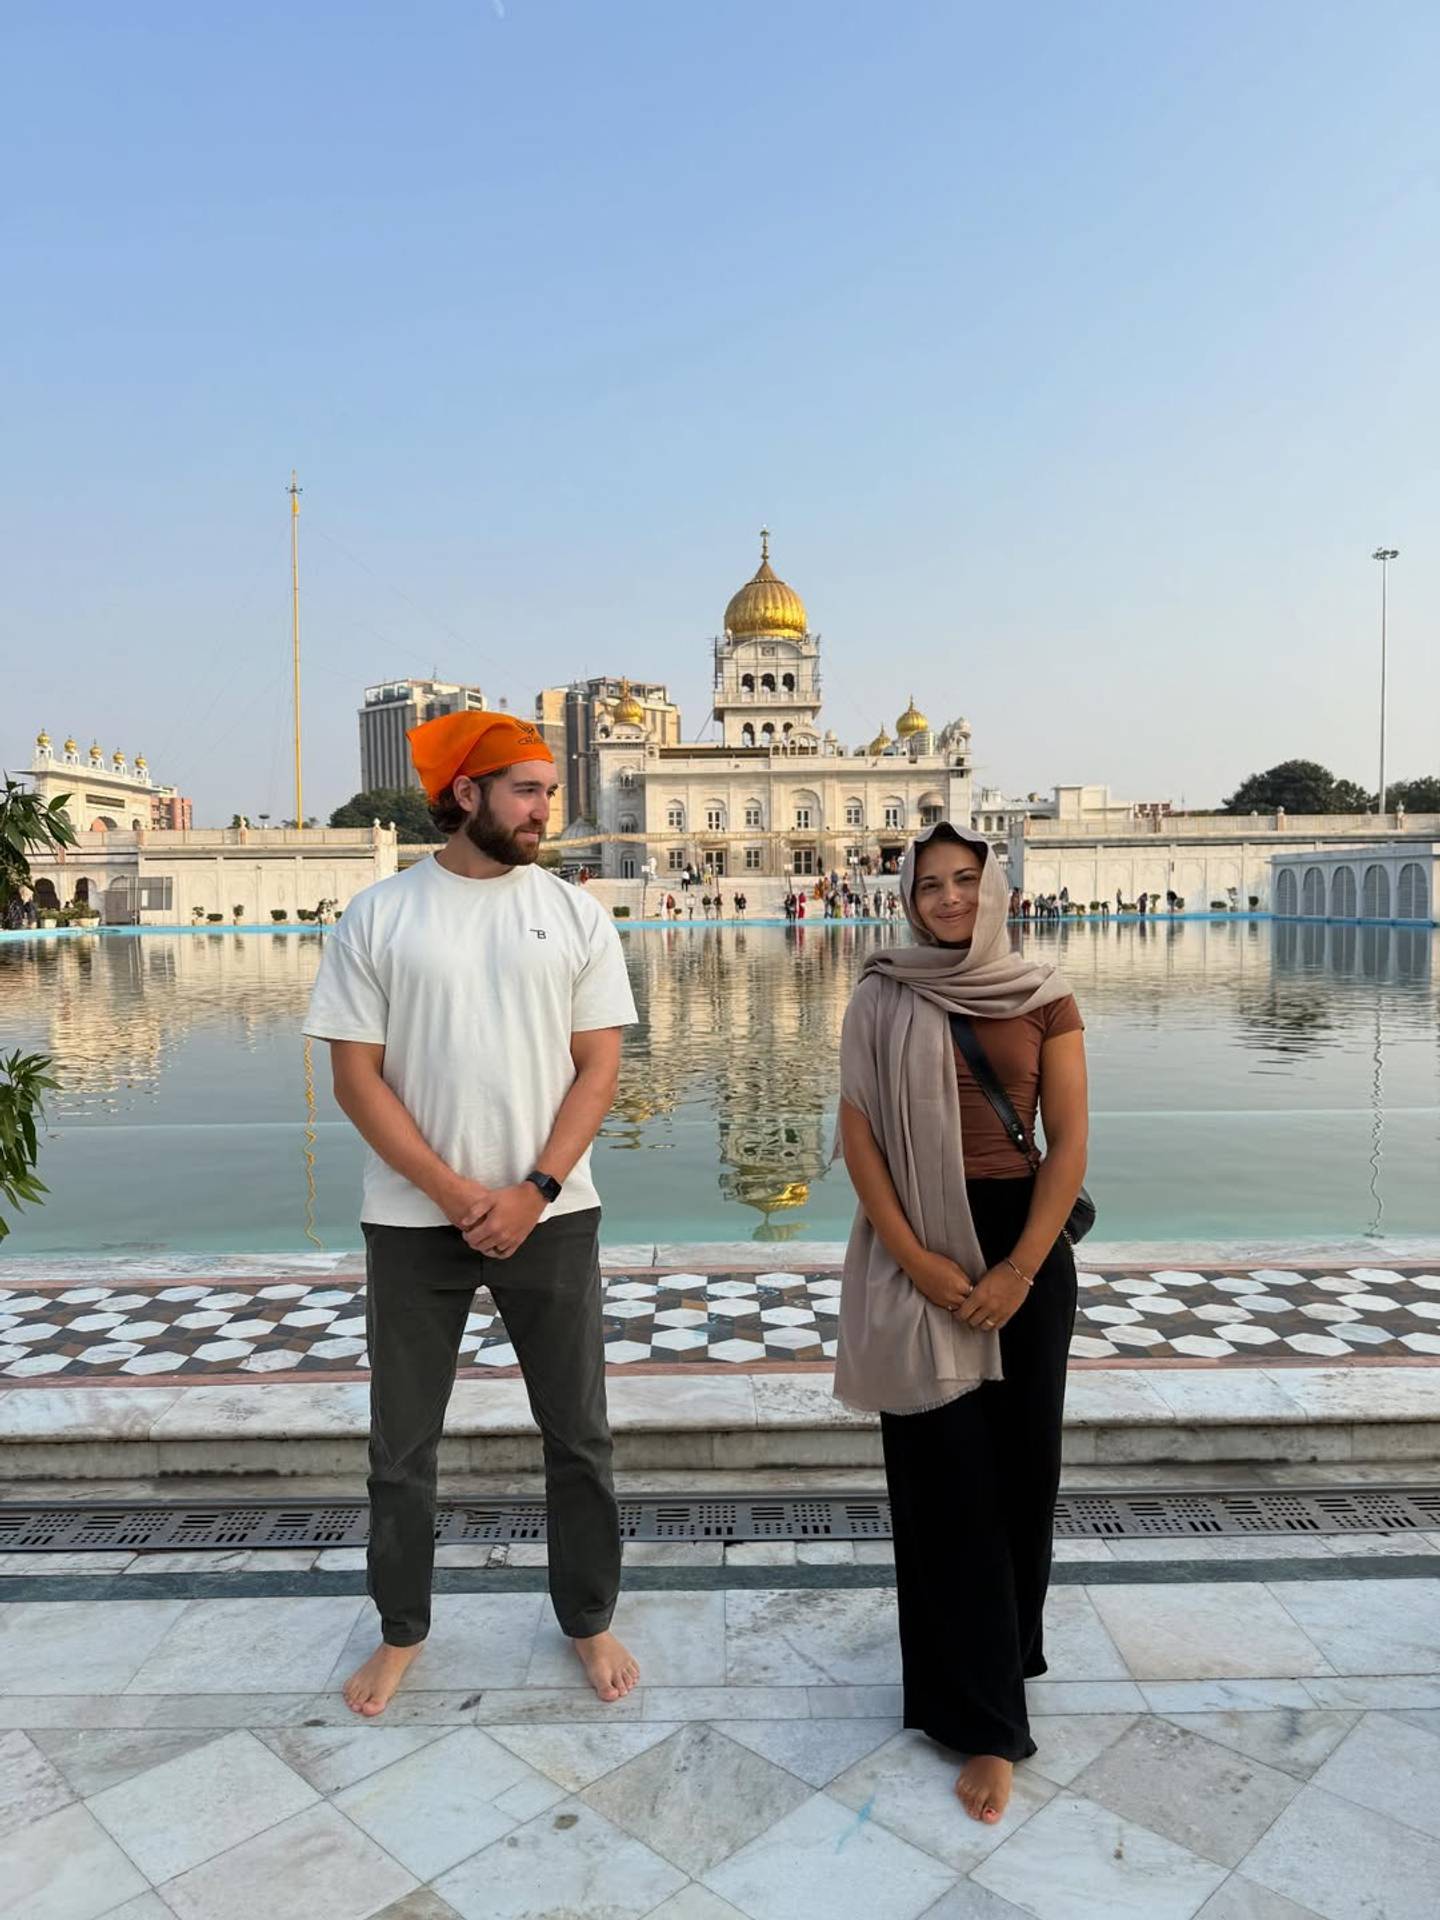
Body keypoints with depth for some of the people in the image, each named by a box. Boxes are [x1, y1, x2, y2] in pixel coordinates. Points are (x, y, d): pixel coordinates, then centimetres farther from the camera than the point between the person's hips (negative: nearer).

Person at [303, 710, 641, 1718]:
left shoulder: (577, 914, -1)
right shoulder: (377, 916, -4)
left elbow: (599, 1068, -3)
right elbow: (357, 1077, -6)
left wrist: (532, 1193, -13)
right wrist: (455, 1194, -13)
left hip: (551, 1215, 1)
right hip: (412, 1222, 0)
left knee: (579, 1436, 12)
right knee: (401, 1444, 14)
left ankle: (591, 1619, 34)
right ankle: (401, 1631, 37)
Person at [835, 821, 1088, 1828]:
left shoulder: (1045, 1000, 1)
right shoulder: (881, 999, 0)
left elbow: (1070, 1143, -3)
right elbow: (858, 1134, -3)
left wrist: (1019, 1270, -10)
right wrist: (914, 1259, -11)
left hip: (1023, 1244, 1)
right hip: (916, 1253, -1)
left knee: (1020, 1464, 11)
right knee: (944, 1475, 2)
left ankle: (1005, 1652, 37)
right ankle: (986, 1717, 15)